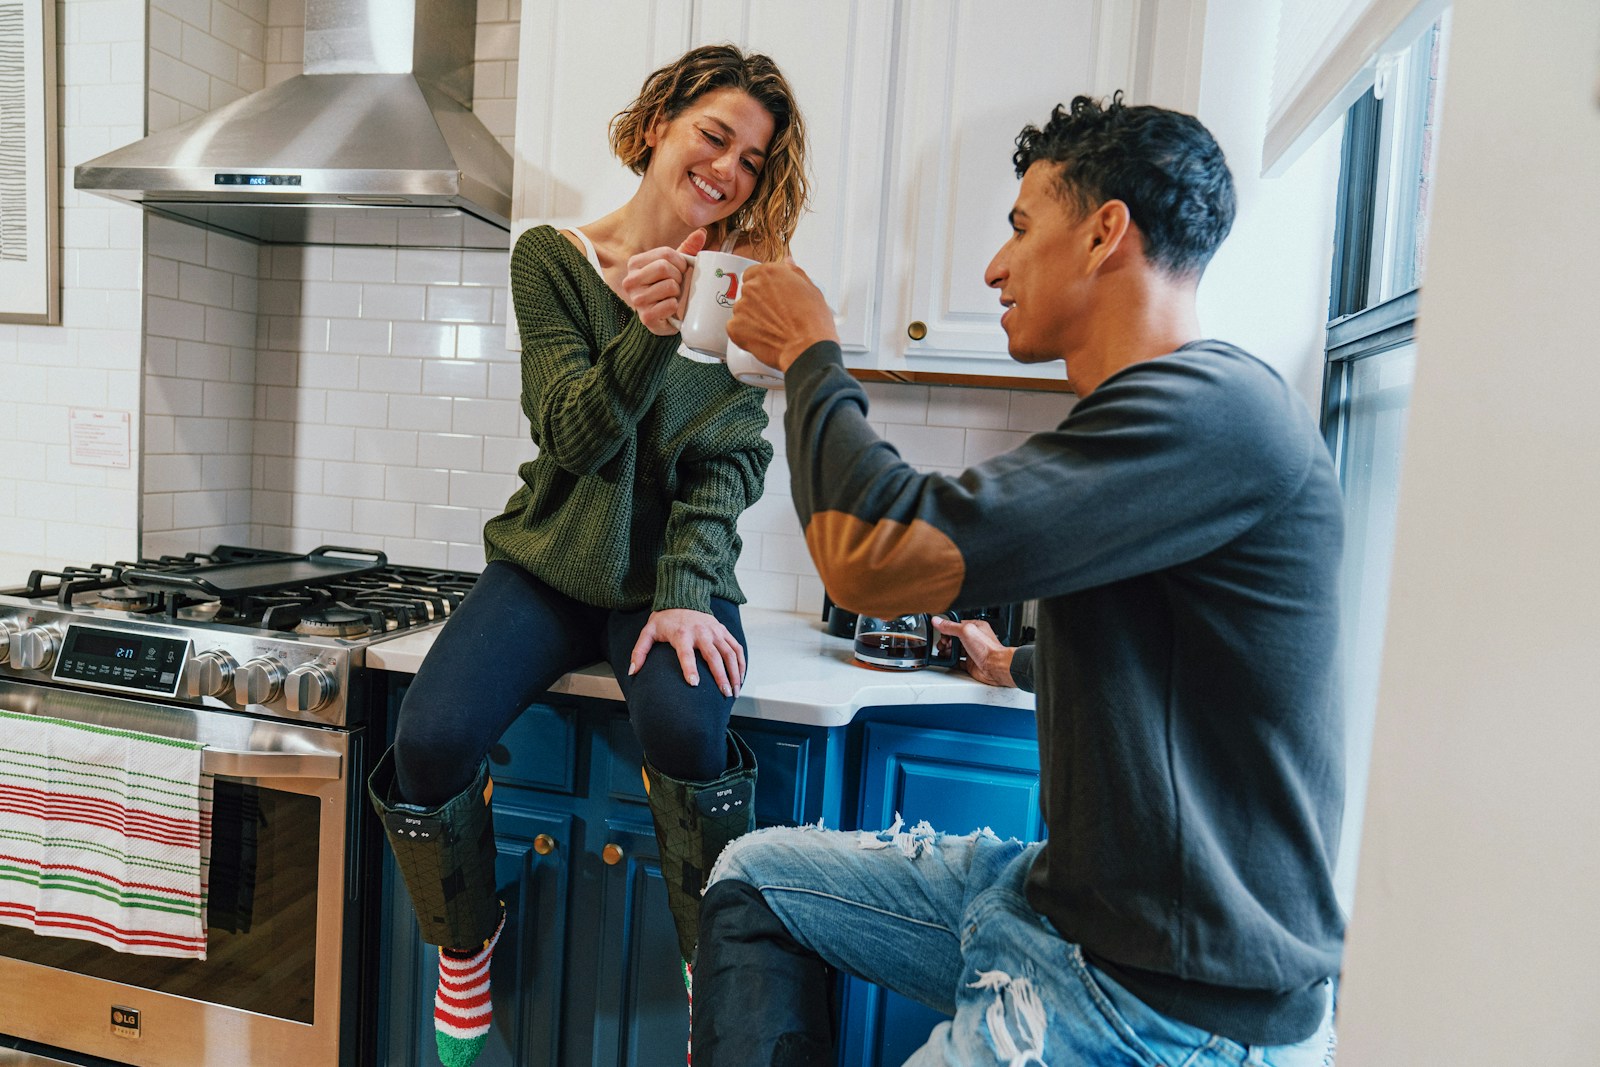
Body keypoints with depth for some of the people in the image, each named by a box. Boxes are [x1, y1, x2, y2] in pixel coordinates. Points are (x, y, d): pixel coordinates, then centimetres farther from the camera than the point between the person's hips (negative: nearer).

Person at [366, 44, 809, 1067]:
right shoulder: (552, 258, 2)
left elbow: (726, 463, -5)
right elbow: (576, 438, -9)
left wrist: (687, 595, -19)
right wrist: (647, 332, -27)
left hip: (676, 573, -1)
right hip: (551, 563, 1)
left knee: (688, 728, -31)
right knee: (430, 740, -20)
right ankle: (467, 946, 13)